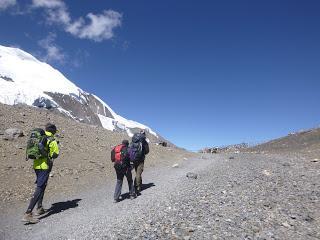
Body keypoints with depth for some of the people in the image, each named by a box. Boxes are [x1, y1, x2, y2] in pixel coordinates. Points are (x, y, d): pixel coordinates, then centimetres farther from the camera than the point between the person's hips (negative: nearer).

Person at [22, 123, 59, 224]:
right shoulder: (52, 141, -10)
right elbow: (55, 154, -8)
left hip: (36, 165, 8)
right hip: (45, 166, -8)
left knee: (42, 186, 22)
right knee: (39, 189, -8)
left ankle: (39, 208, 30)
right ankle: (28, 214, -12)